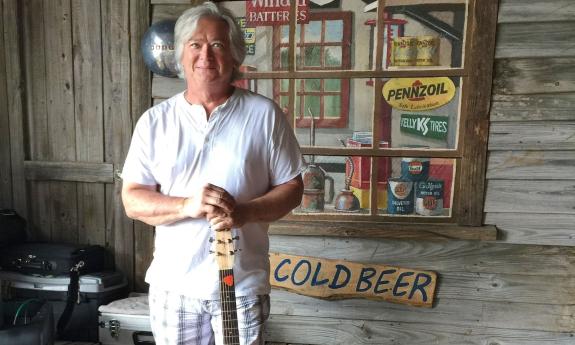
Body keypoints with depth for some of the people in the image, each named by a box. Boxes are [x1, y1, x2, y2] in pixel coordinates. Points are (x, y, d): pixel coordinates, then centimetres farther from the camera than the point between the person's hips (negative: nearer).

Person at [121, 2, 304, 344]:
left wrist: (244, 212, -20)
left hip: (242, 284, -1)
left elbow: (292, 188, -2)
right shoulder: (155, 120, -1)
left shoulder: (265, 114, -5)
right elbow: (132, 200, -1)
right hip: (172, 284, 2)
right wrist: (186, 206, -20)